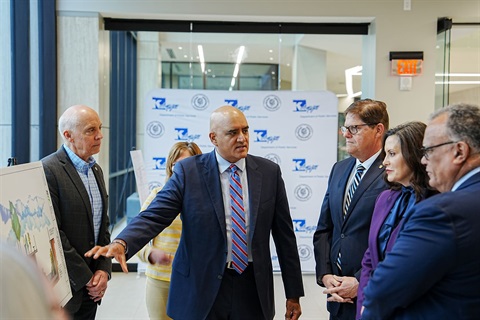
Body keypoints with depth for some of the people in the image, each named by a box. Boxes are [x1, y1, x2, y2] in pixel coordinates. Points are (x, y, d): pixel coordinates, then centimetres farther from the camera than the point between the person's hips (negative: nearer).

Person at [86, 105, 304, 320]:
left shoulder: (269, 172, 0)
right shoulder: (188, 171, -6)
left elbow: (284, 234, 3)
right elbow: (154, 217, -12)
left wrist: (294, 294, 5)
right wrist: (121, 244, -33)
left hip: (253, 287, 2)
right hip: (201, 287, -2)